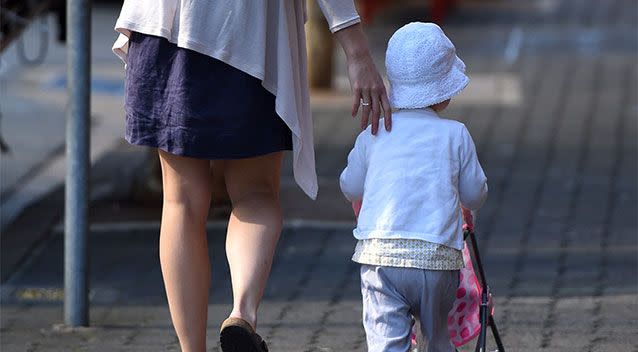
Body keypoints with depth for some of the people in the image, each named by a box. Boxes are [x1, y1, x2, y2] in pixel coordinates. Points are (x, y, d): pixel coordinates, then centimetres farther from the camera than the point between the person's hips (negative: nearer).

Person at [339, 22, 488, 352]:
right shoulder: (456, 135, 4)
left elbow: (350, 187, 17)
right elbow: (475, 195, 11)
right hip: (438, 257, 0)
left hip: (379, 253, 0)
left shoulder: (373, 135, 8)